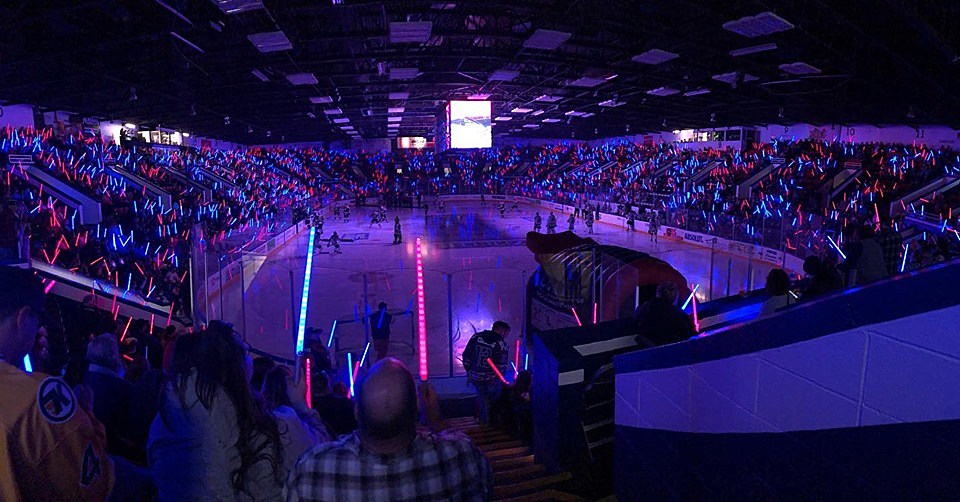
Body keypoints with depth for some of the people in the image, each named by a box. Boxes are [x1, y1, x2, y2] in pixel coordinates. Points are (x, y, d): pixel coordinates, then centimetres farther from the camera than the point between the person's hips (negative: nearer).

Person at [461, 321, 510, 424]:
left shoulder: (476, 337, -2)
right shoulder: (501, 345, -14)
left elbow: (466, 356, 2)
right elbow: (502, 366, -13)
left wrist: (469, 371, 12)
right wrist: (500, 379, 4)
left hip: (475, 378, 4)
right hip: (491, 380, -4)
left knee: (481, 396, 26)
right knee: (494, 398, 21)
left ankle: (483, 420, 36)